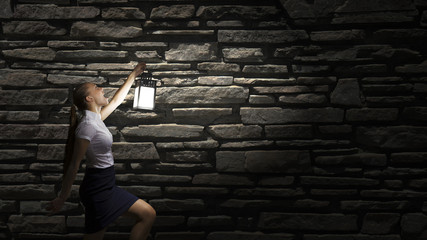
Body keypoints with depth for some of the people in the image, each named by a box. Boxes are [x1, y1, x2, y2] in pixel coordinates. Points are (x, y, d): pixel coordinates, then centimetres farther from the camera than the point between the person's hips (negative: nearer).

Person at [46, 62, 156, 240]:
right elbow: (74, 165, -18)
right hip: (97, 188, -10)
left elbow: (116, 100, 23)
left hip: (106, 186, 10)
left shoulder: (96, 118, 8)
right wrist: (62, 198, -13)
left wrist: (133, 75, 30)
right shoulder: (87, 126, -19)